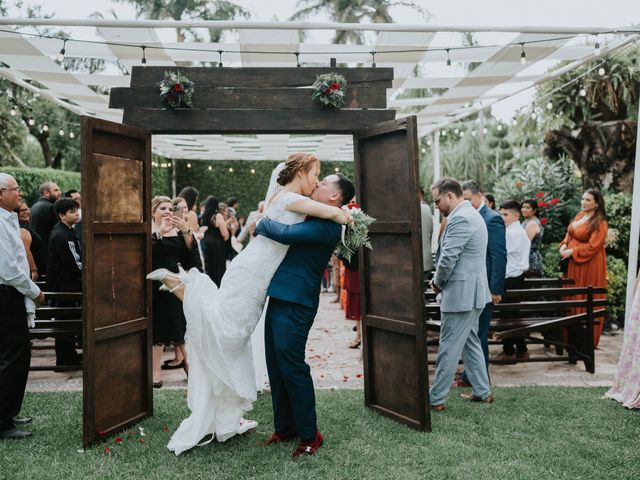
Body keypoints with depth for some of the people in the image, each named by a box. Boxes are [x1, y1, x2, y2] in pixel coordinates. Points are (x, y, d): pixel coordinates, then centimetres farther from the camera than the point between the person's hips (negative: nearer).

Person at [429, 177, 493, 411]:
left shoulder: (460, 219, -19)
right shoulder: (471, 214, 14)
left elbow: (448, 259, -23)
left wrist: (437, 282, -5)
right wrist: (441, 280, 8)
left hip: (461, 294, -10)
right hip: (472, 292, 10)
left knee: (448, 348, -2)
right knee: (470, 343, 19)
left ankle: (436, 399, 8)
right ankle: (482, 392, 28)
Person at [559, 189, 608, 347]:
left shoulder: (600, 223, -14)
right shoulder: (579, 216, 10)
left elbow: (592, 246, -20)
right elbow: (569, 234, 16)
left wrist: (571, 252, -18)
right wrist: (564, 245, -3)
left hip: (589, 265, -8)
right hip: (573, 263, 8)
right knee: (572, 297, 13)